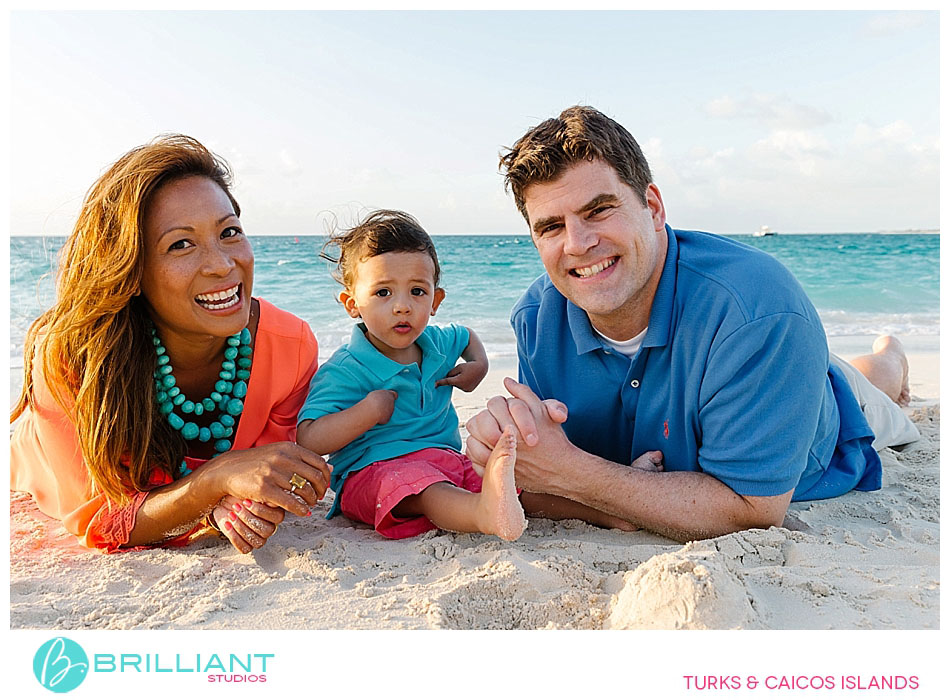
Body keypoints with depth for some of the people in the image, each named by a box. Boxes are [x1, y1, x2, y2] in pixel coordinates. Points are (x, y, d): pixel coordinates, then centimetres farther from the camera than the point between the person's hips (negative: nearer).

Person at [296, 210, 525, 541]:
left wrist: (478, 365, 17)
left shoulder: (437, 342, 11)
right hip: (373, 471, -9)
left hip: (446, 458, 10)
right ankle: (486, 512, -68)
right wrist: (366, 413, -26)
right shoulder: (344, 371, -11)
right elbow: (308, 441, -18)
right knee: (421, 488, -42)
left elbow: (467, 335, 37)